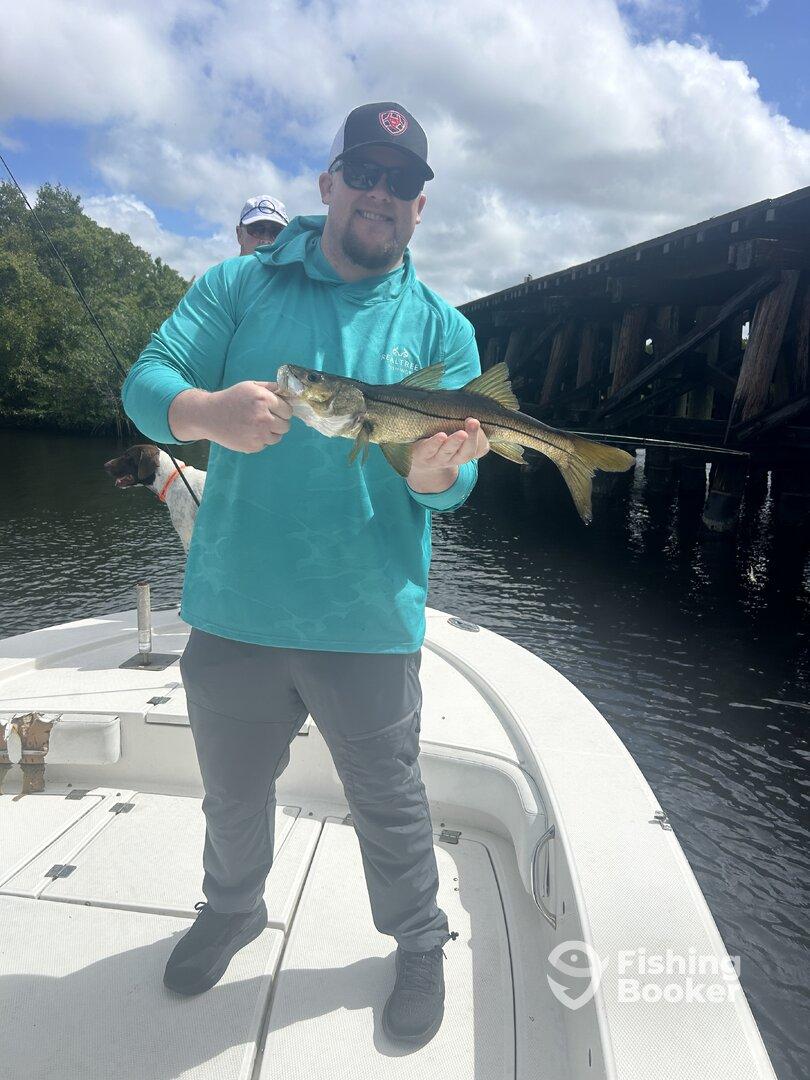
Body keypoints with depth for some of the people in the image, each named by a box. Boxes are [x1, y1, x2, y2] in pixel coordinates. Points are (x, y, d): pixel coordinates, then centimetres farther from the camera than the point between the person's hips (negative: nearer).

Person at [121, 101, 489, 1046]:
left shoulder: (442, 328, 4)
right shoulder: (239, 285, 4)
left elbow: (451, 482, -2)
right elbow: (146, 383, -4)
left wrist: (433, 468, -27)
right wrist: (210, 410, -27)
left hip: (368, 622, -1)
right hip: (232, 612, 2)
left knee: (388, 800, 14)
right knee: (232, 790, 22)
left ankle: (420, 946, 42)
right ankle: (231, 910, 52)